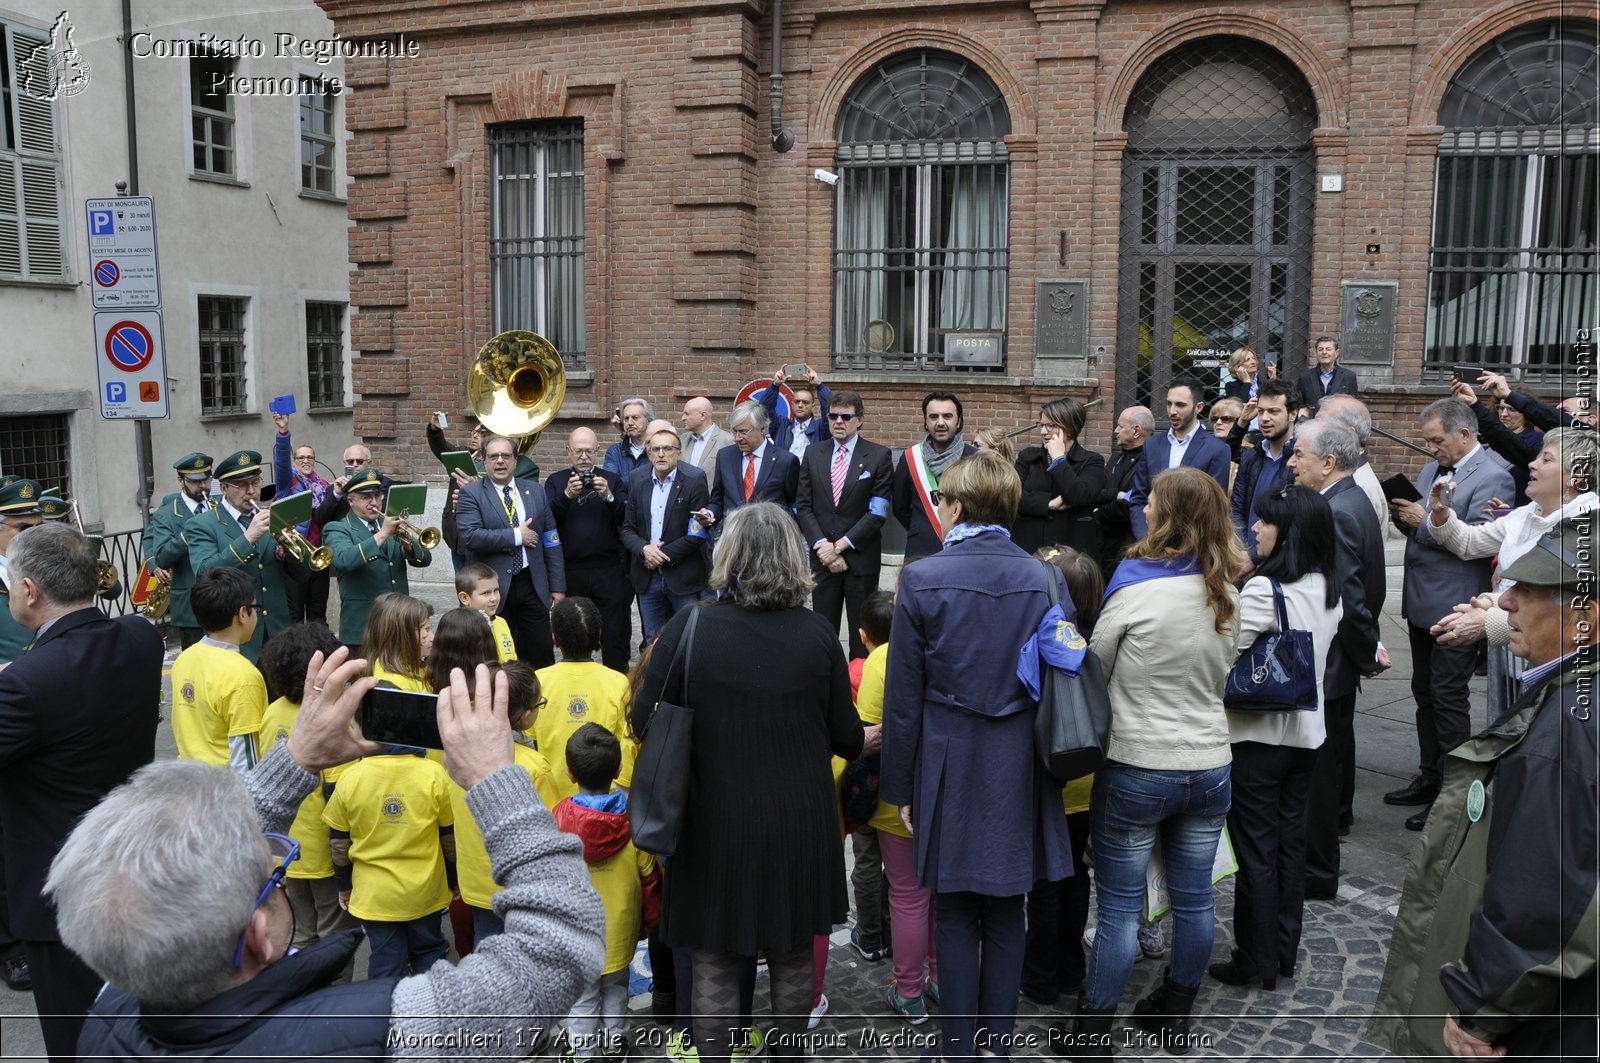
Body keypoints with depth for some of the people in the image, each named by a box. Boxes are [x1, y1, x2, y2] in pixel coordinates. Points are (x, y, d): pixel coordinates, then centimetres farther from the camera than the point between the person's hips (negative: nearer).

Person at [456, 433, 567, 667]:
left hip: (531, 585, 3)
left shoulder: (535, 492, 9)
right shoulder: (471, 494, -3)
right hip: (493, 588, -3)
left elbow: (551, 542, 9)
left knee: (542, 656, 7)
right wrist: (516, 536, -15)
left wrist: (557, 586, 5)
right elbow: (469, 536, -18)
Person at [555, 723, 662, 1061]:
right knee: (615, 989, 23)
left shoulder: (557, 821, -20)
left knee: (581, 999, 15)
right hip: (619, 932, 2)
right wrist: (648, 922, 10)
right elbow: (650, 878, -6)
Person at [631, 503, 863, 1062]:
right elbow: (848, 739, -4)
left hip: (716, 821, -2)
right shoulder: (817, 632, -9)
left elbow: (644, 723, -9)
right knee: (793, 954, 21)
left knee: (714, 961, 14)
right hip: (799, 822, 2)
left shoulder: (688, 628, -15)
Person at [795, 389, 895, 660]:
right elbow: (803, 506, 5)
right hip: (822, 557, 3)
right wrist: (822, 545, -8)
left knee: (861, 634, 4)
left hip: (861, 558, -3)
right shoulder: (813, 455, 8)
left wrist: (840, 545, -11)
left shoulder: (879, 456, -2)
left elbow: (879, 512, -8)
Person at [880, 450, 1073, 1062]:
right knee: (1006, 914, 13)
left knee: (955, 915, 9)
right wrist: (1049, 758, 12)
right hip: (1020, 769, 3)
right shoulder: (1045, 580, -1)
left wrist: (899, 784, 1)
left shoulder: (922, 579, -9)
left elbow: (903, 695, -7)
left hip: (950, 767, -2)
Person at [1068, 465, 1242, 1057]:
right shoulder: (1227, 595, 2)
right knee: (1193, 898, 16)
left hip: (1135, 770, -5)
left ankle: (1093, 1032, 15)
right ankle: (1175, 1014, 33)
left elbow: (1095, 671, -5)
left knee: (1120, 906, 4)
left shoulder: (1135, 589, -15)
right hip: (1209, 766, 5)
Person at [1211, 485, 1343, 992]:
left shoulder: (1264, 588, -21)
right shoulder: (1329, 591, 3)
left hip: (1258, 734, -7)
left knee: (1255, 847, 4)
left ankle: (1255, 960, 14)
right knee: (1291, 839, 16)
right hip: (1307, 730, 7)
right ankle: (1285, 951, 27)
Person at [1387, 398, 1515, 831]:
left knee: (1447, 695, -3)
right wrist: (1403, 513, -3)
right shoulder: (1432, 469, 13)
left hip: (1454, 608, -9)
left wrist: (1425, 521, -23)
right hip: (1422, 602, 9)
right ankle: (1429, 778, 28)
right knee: (1425, 692, 16)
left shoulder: (1492, 476, -14)